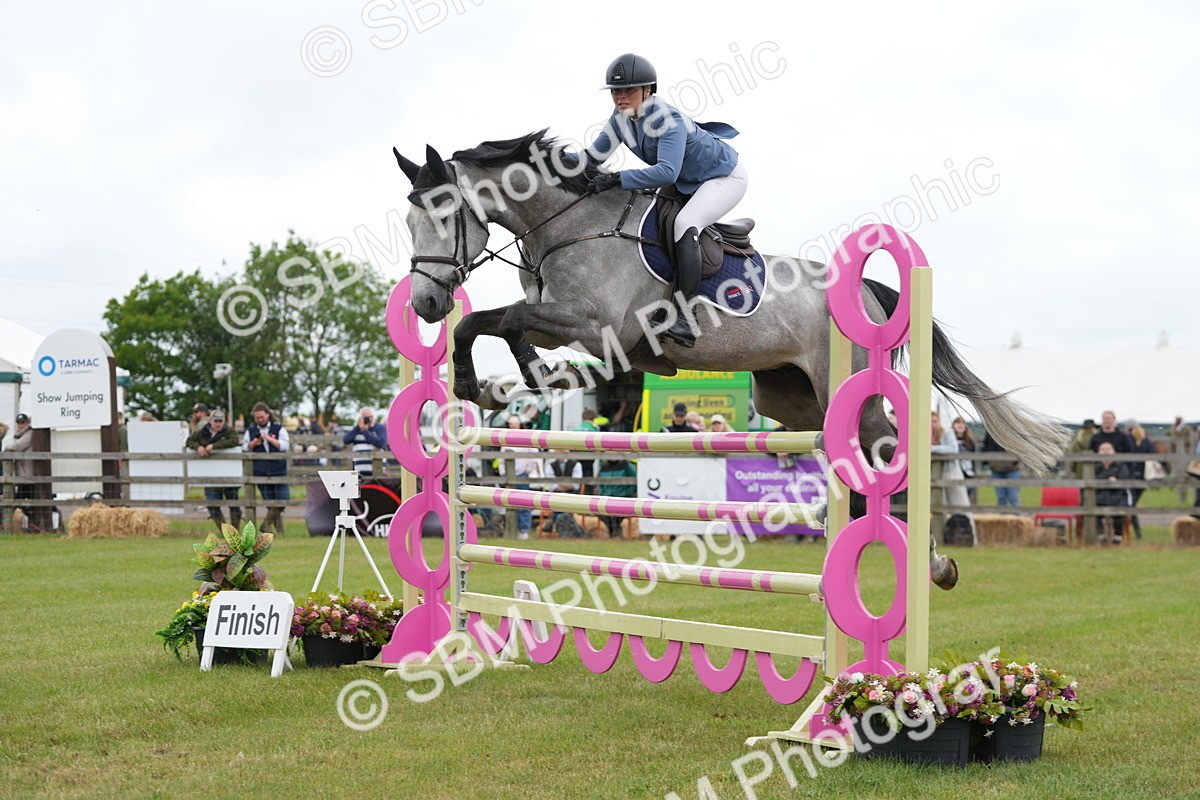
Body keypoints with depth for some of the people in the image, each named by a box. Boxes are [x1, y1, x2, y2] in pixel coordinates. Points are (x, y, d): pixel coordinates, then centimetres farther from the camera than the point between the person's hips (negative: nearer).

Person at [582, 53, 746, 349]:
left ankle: (683, 317, -35)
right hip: (686, 180, 10)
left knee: (685, 223, -30)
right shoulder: (621, 117, -10)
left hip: (725, 177, -10)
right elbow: (595, 154, -2)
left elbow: (666, 172, -46)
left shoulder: (669, 120, -34)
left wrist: (617, 178, -50)